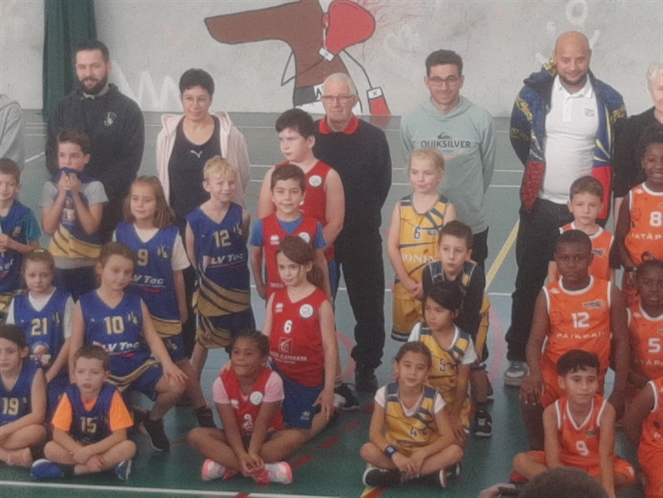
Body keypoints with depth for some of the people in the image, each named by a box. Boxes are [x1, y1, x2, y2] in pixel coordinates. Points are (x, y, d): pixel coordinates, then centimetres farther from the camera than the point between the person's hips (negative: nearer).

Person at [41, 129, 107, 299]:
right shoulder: (50, 186, -1)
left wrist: (75, 194, -18)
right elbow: (48, 228, -10)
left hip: (87, 264, -2)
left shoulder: (94, 187, -7)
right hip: (58, 264, 2)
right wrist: (62, 194, -15)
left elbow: (91, 227, -15)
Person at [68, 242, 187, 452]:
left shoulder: (136, 302, 7)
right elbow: (75, 347, 3)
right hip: (104, 371, -2)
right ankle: (130, 419, 11)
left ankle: (153, 420, 12)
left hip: (138, 365, 2)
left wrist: (167, 364, -14)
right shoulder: (84, 305, 1)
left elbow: (152, 337, 3)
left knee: (175, 385, -21)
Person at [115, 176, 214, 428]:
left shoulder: (171, 235, -9)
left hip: (164, 312, -2)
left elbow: (177, 274, 0)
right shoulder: (121, 232, -4)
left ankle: (202, 409, 15)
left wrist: (182, 307, 7)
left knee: (179, 361, 5)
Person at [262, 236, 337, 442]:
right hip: (278, 374, 5)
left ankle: (331, 405, 28)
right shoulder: (275, 298, 1)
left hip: (309, 378, -5)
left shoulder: (321, 302, -14)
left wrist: (329, 389, -12)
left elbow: (330, 347, -12)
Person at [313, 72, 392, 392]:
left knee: (368, 305, 7)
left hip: (363, 237, -1)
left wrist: (363, 217, 1)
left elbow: (382, 185, 2)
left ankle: (367, 368, 22)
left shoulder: (374, 138, -5)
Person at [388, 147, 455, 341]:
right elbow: (392, 246, -1)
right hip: (405, 285, 3)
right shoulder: (401, 206, 2)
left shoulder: (446, 208, -6)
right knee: (405, 337, 12)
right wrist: (406, 281, -10)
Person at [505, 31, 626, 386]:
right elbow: (518, 137, 11)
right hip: (540, 205, 0)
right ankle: (518, 358, 18)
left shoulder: (608, 100, -4)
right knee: (529, 283, 7)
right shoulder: (535, 93, -5)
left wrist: (600, 184, 8)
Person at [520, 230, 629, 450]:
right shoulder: (548, 295, -5)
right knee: (529, 398, -29)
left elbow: (621, 341, 1)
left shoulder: (610, 293, -4)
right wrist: (534, 373, -33)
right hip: (553, 373, -1)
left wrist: (620, 390, -2)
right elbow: (535, 340, -11)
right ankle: (540, 451, -4)